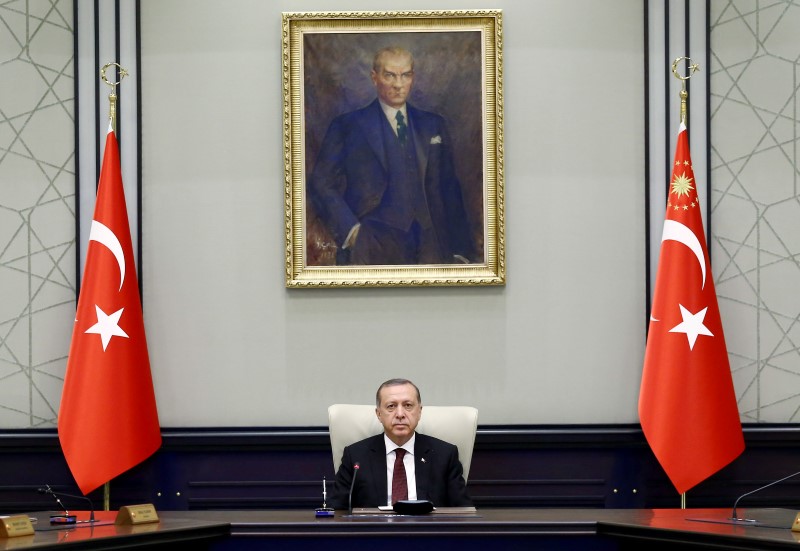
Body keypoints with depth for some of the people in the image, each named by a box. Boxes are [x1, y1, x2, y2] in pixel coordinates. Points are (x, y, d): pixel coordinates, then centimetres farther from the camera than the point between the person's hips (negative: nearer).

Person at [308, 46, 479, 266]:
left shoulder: (433, 125, 18)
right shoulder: (347, 126, 7)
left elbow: (449, 190, 18)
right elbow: (322, 184, 1)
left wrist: (460, 251, 11)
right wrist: (351, 230, -13)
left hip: (428, 248, 4)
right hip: (373, 251, -3)